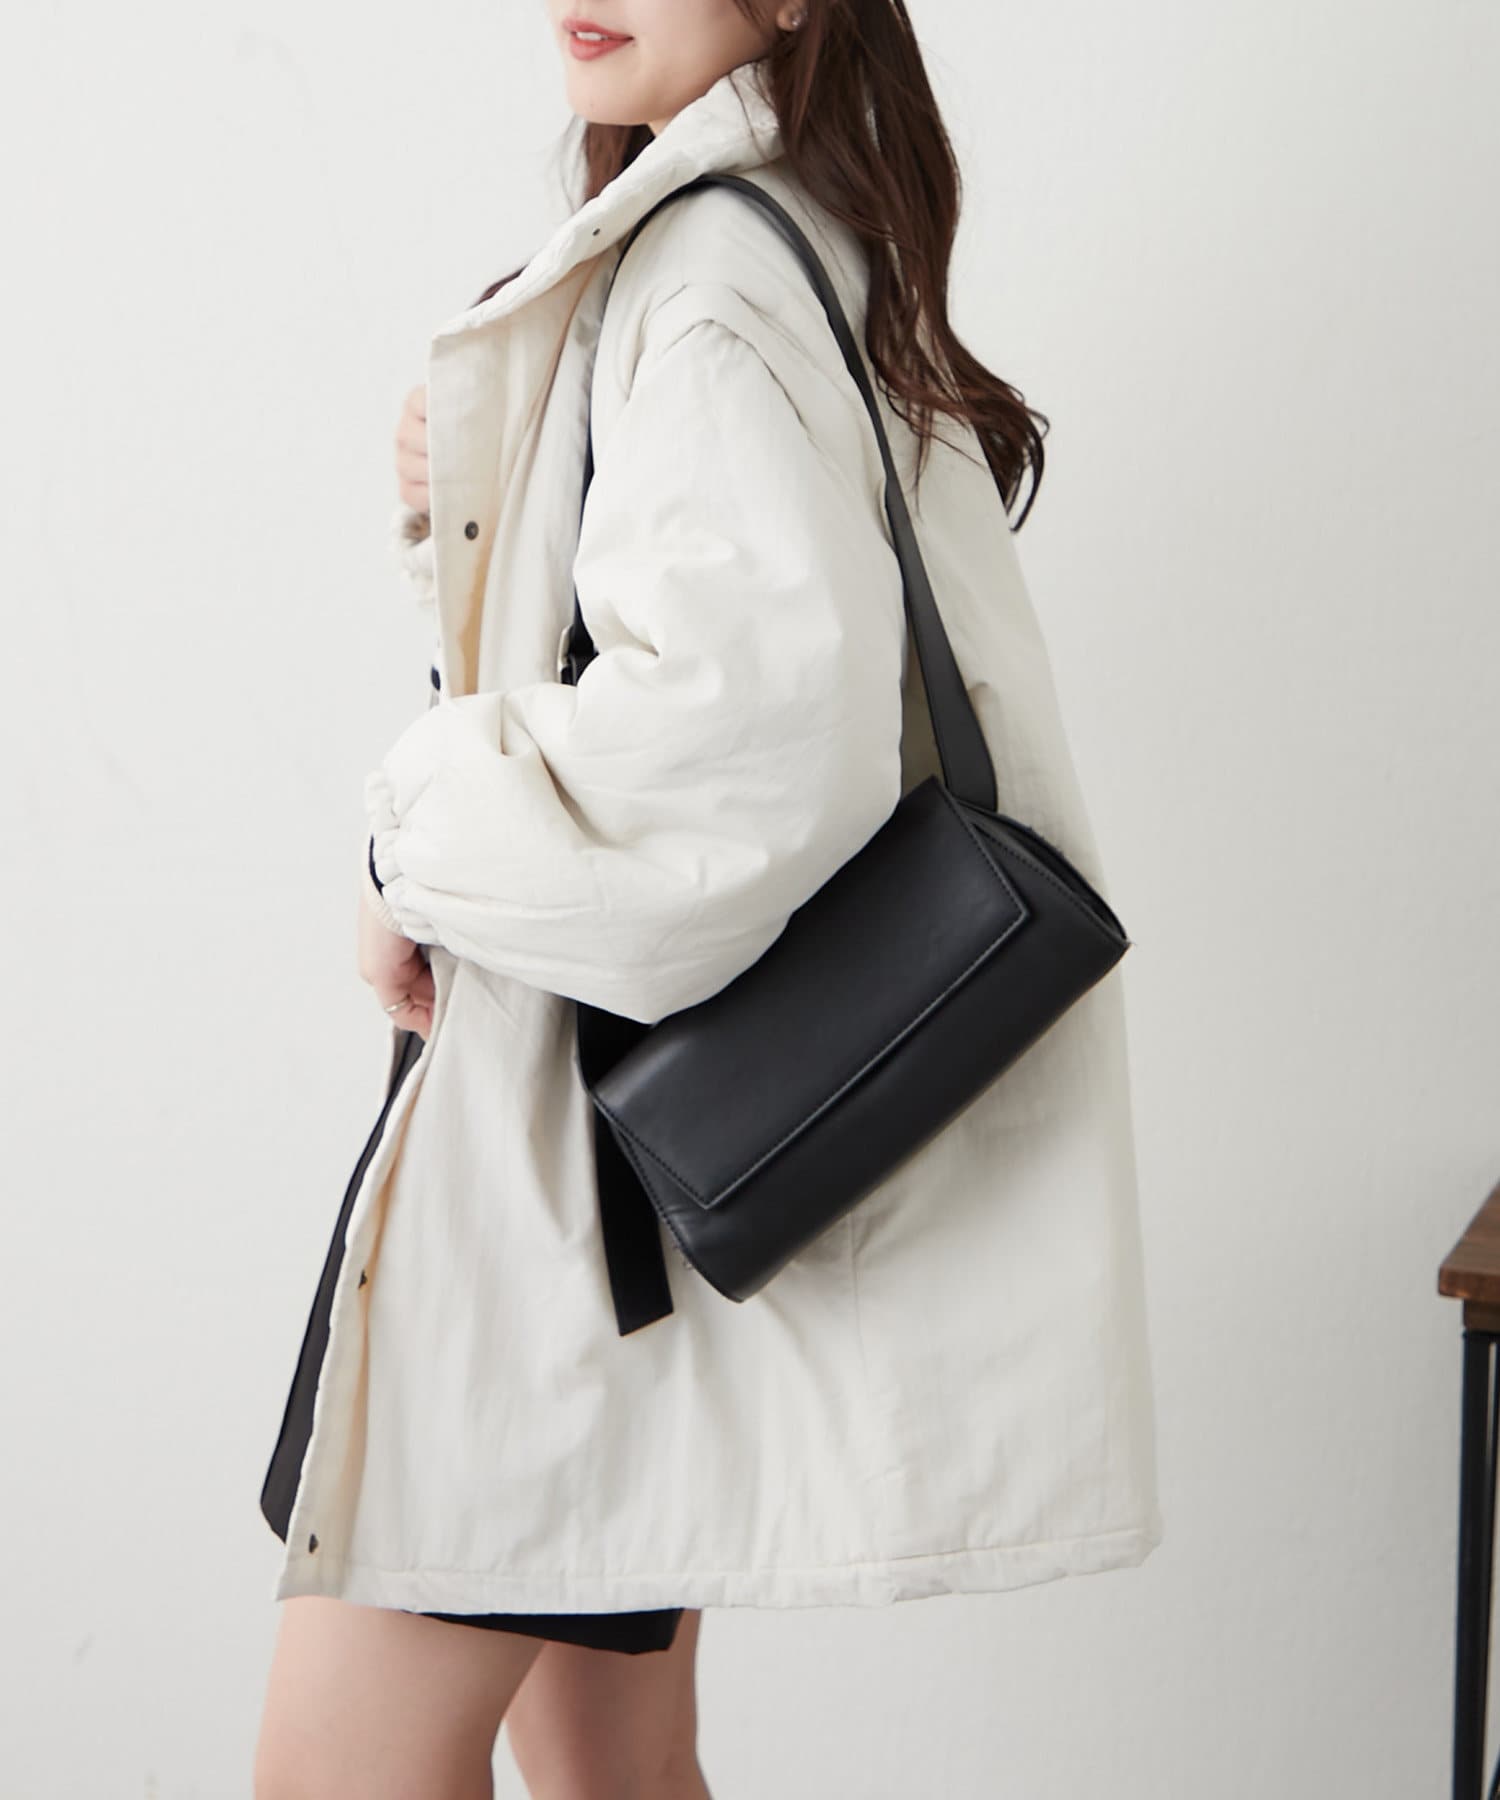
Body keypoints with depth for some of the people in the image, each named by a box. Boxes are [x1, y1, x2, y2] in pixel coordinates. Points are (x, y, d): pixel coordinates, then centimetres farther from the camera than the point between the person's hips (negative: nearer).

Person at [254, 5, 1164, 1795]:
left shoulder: (707, 264, -15)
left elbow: (751, 695, -31)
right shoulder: (785, 239, 17)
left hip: (576, 1080, -10)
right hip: (564, 1080, 10)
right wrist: (467, 512, 3)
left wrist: (424, 843, -17)